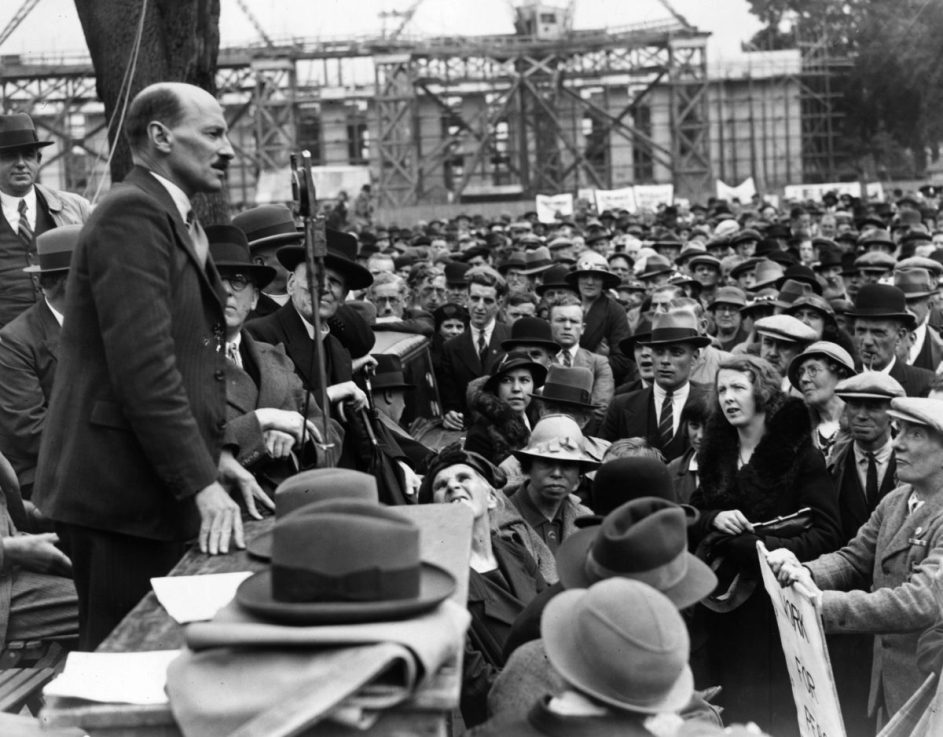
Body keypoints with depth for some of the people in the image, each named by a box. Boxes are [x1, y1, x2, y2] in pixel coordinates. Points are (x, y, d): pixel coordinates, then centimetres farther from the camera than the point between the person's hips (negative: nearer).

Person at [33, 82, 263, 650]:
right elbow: (143, 365, -21)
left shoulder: (172, 218, 18)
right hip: (120, 490, -10)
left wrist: (211, 454, 14)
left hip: (158, 487, 10)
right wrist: (202, 484, -21)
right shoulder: (132, 214, -14)